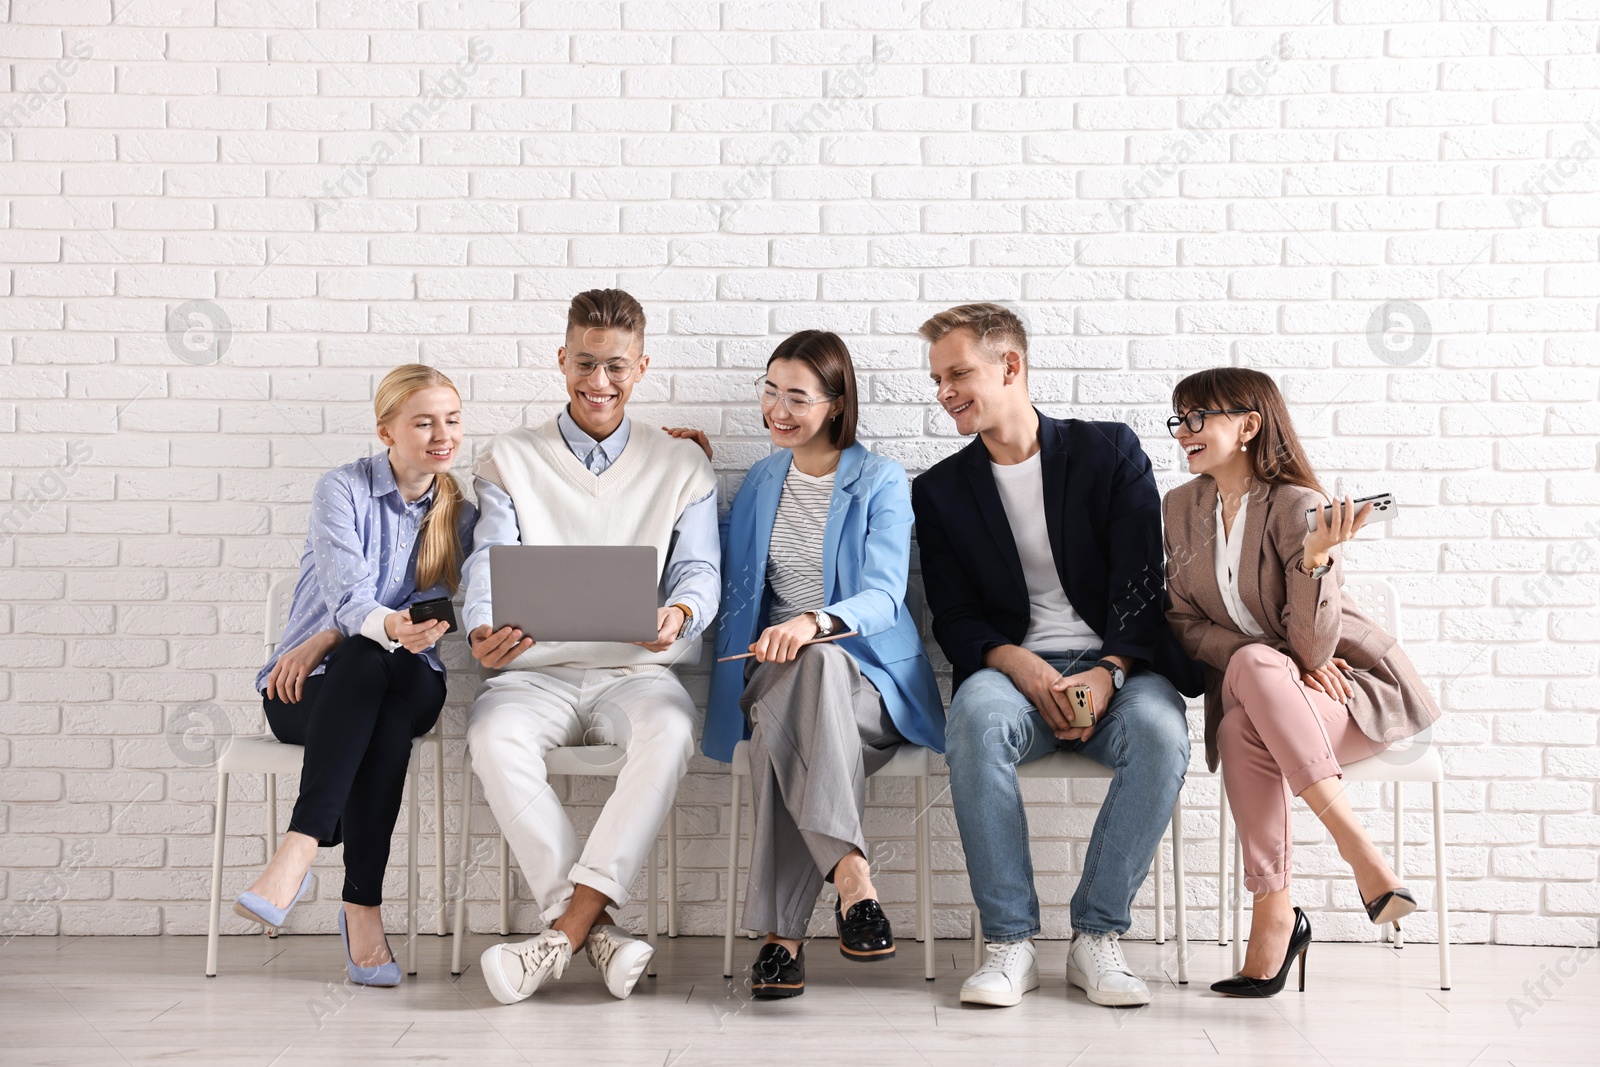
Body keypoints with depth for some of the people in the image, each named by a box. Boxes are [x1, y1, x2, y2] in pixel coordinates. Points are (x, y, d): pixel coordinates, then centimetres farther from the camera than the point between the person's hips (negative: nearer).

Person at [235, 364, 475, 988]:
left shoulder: (459, 516, 9)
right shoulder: (342, 491, -2)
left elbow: (427, 615, 0)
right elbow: (348, 597, -18)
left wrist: (324, 642, -13)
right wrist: (391, 628, -41)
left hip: (407, 686, 3)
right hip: (304, 692, -2)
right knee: (368, 660, -37)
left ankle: (298, 852, -42)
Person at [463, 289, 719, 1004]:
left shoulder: (682, 468, 15)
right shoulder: (509, 461, 14)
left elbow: (699, 570, 5)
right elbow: (489, 562, 2)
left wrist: (677, 614, -21)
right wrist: (482, 634, -21)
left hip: (636, 671, 0)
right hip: (535, 671, 1)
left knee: (668, 731, -36)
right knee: (494, 736, -34)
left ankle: (566, 930, -36)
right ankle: (598, 931, -33)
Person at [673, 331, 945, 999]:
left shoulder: (882, 484, 3)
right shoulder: (761, 481, 19)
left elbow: (882, 597, -10)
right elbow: (724, 574, 27)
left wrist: (812, 622, -32)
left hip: (869, 679, -3)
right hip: (774, 674, 3)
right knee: (796, 693, -37)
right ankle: (850, 874, -44)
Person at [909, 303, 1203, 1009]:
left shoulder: (1110, 452, 6)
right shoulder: (941, 490, 13)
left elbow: (1142, 583, -2)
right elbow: (954, 619, 6)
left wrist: (1107, 674, -19)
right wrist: (1021, 667, -15)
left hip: (1116, 667, -1)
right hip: (1013, 668, 1)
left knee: (1159, 731, -34)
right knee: (976, 719, -35)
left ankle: (1096, 937, -22)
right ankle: (1009, 943, -28)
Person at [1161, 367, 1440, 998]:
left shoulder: (1298, 508, -15)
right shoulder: (1181, 508, 4)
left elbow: (1311, 647, -20)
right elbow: (1184, 623, 2)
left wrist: (1316, 559, -38)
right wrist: (1282, 657, -13)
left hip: (1353, 689, -3)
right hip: (1251, 692, 4)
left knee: (1254, 666, -36)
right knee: (1242, 733, -34)